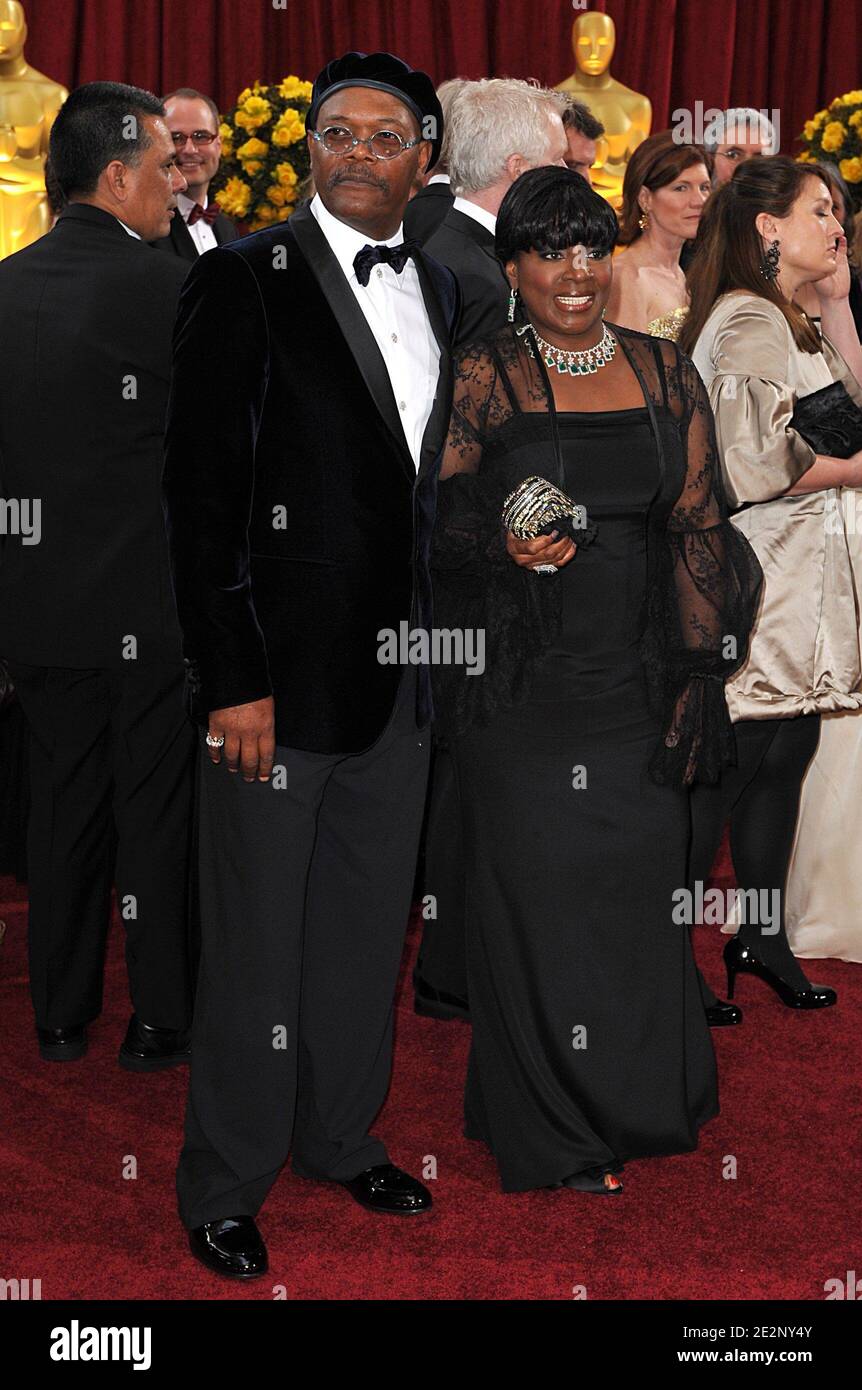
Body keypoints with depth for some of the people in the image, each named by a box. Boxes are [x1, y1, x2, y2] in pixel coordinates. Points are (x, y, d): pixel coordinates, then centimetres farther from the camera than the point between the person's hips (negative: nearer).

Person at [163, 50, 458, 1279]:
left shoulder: (442, 294, 11)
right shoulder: (246, 280, -8)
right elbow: (200, 491, -12)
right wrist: (232, 680, -16)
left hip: (403, 672, 6)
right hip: (282, 669, -6)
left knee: (368, 926, 17)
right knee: (257, 941, 6)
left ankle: (342, 1137, 36)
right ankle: (224, 1185, 24)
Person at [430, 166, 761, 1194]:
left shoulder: (666, 374, 8)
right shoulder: (479, 378, 0)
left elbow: (698, 528, 6)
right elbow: (436, 519, 0)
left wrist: (698, 677, -1)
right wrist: (504, 544, -22)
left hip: (638, 683, 3)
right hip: (522, 686, -3)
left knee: (639, 885, 8)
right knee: (537, 890, 2)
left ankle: (637, 1100, 30)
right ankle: (555, 1134, 19)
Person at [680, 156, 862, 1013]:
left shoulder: (789, 323, 19)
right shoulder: (748, 318, -14)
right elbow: (760, 467, -21)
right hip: (758, 581, -10)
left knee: (786, 756, 12)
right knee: (729, 765, -4)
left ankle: (762, 936, 24)